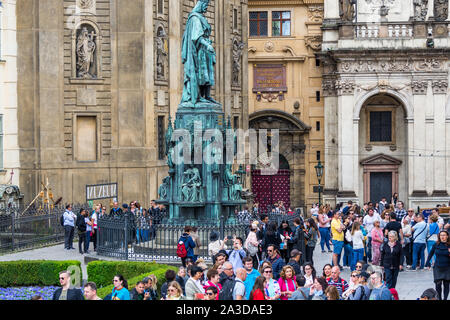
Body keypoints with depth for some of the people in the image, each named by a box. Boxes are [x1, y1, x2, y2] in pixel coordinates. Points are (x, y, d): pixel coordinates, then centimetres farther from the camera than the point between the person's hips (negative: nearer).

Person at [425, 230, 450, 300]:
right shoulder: (436, 245, 0)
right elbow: (431, 254, 12)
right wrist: (428, 263, 8)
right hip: (438, 268, 1)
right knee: (438, 284, -5)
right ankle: (439, 298, 8)